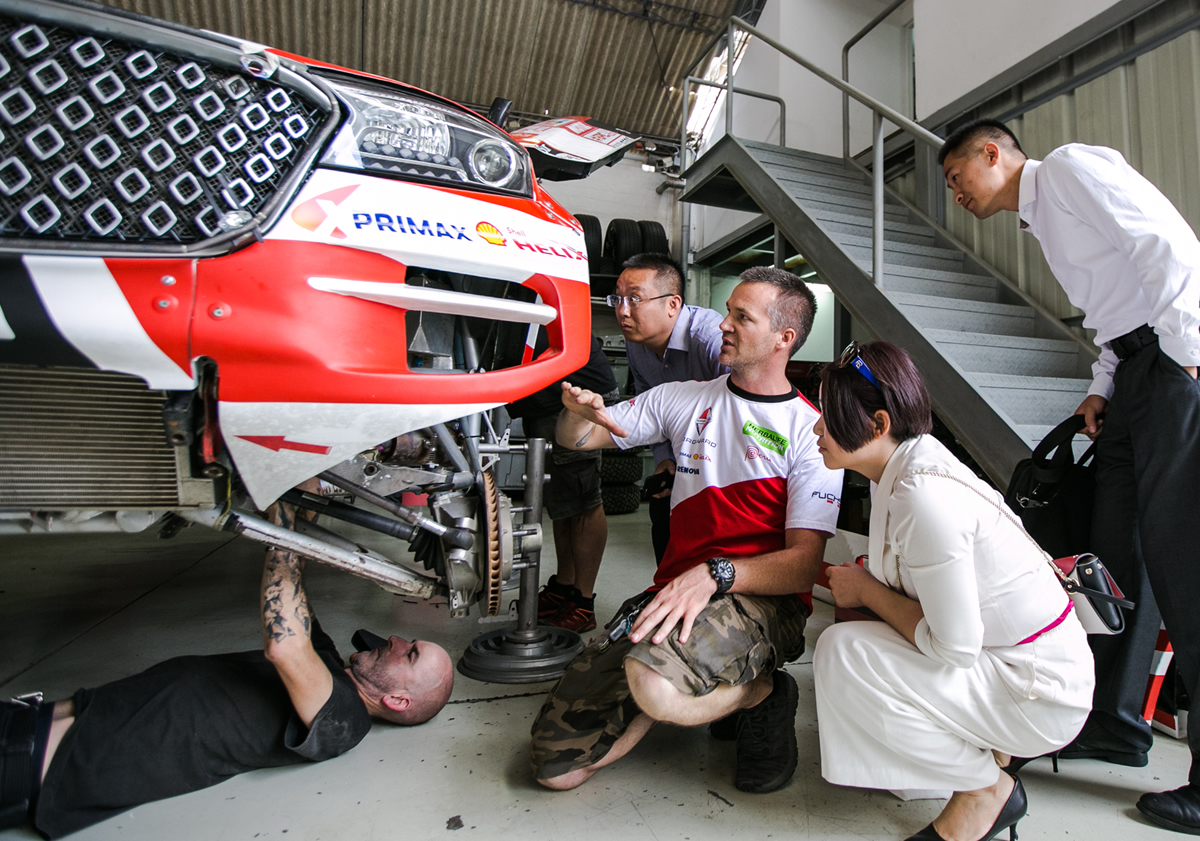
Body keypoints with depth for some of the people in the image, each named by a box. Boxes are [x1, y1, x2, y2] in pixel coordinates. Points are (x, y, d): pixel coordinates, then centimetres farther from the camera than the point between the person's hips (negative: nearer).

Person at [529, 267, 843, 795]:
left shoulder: (812, 432, -2)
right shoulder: (682, 400, 10)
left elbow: (803, 563, -9)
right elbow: (578, 439, 14)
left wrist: (715, 574, -26)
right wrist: (578, 411, -11)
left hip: (760, 599, -3)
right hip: (673, 589, 4)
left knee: (656, 686, -36)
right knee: (556, 765, -5)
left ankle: (761, 691, -2)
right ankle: (690, 688, 17)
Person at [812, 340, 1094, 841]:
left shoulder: (925, 498, -30)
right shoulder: (908, 465, -1)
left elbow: (954, 647, -25)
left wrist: (867, 591, -13)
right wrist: (858, 582, -8)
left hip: (1040, 693, -8)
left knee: (841, 652, -21)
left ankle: (985, 790, 2)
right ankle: (980, 745, 16)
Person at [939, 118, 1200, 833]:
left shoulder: (1069, 165, -1)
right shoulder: (1041, 219, 25)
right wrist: (1100, 389, 11)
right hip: (1135, 369, 9)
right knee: (1119, 547, 8)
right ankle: (1114, 723, 19)